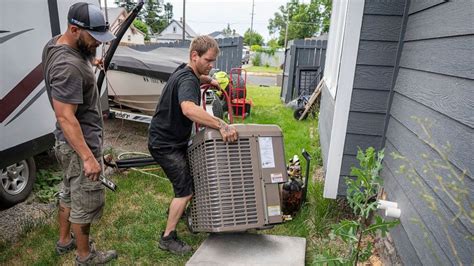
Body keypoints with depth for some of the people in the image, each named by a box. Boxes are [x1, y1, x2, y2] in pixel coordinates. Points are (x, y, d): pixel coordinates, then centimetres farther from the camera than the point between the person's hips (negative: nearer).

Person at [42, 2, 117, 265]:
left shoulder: (56, 43, 3)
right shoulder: (68, 67, -29)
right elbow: (65, 117, -29)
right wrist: (88, 157, -27)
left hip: (69, 142, 11)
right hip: (80, 144, -11)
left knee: (69, 192, 25)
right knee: (86, 202, 7)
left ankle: (64, 240, 46)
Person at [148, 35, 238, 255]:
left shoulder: (186, 72, 5)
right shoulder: (187, 80, -27)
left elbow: (198, 78, 32)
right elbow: (189, 109, -50)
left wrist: (209, 80, 11)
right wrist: (221, 125, -53)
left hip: (174, 139, 10)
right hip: (165, 144, -10)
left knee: (191, 177, 24)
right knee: (186, 189, -8)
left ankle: (175, 210, 48)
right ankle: (168, 238, 7)